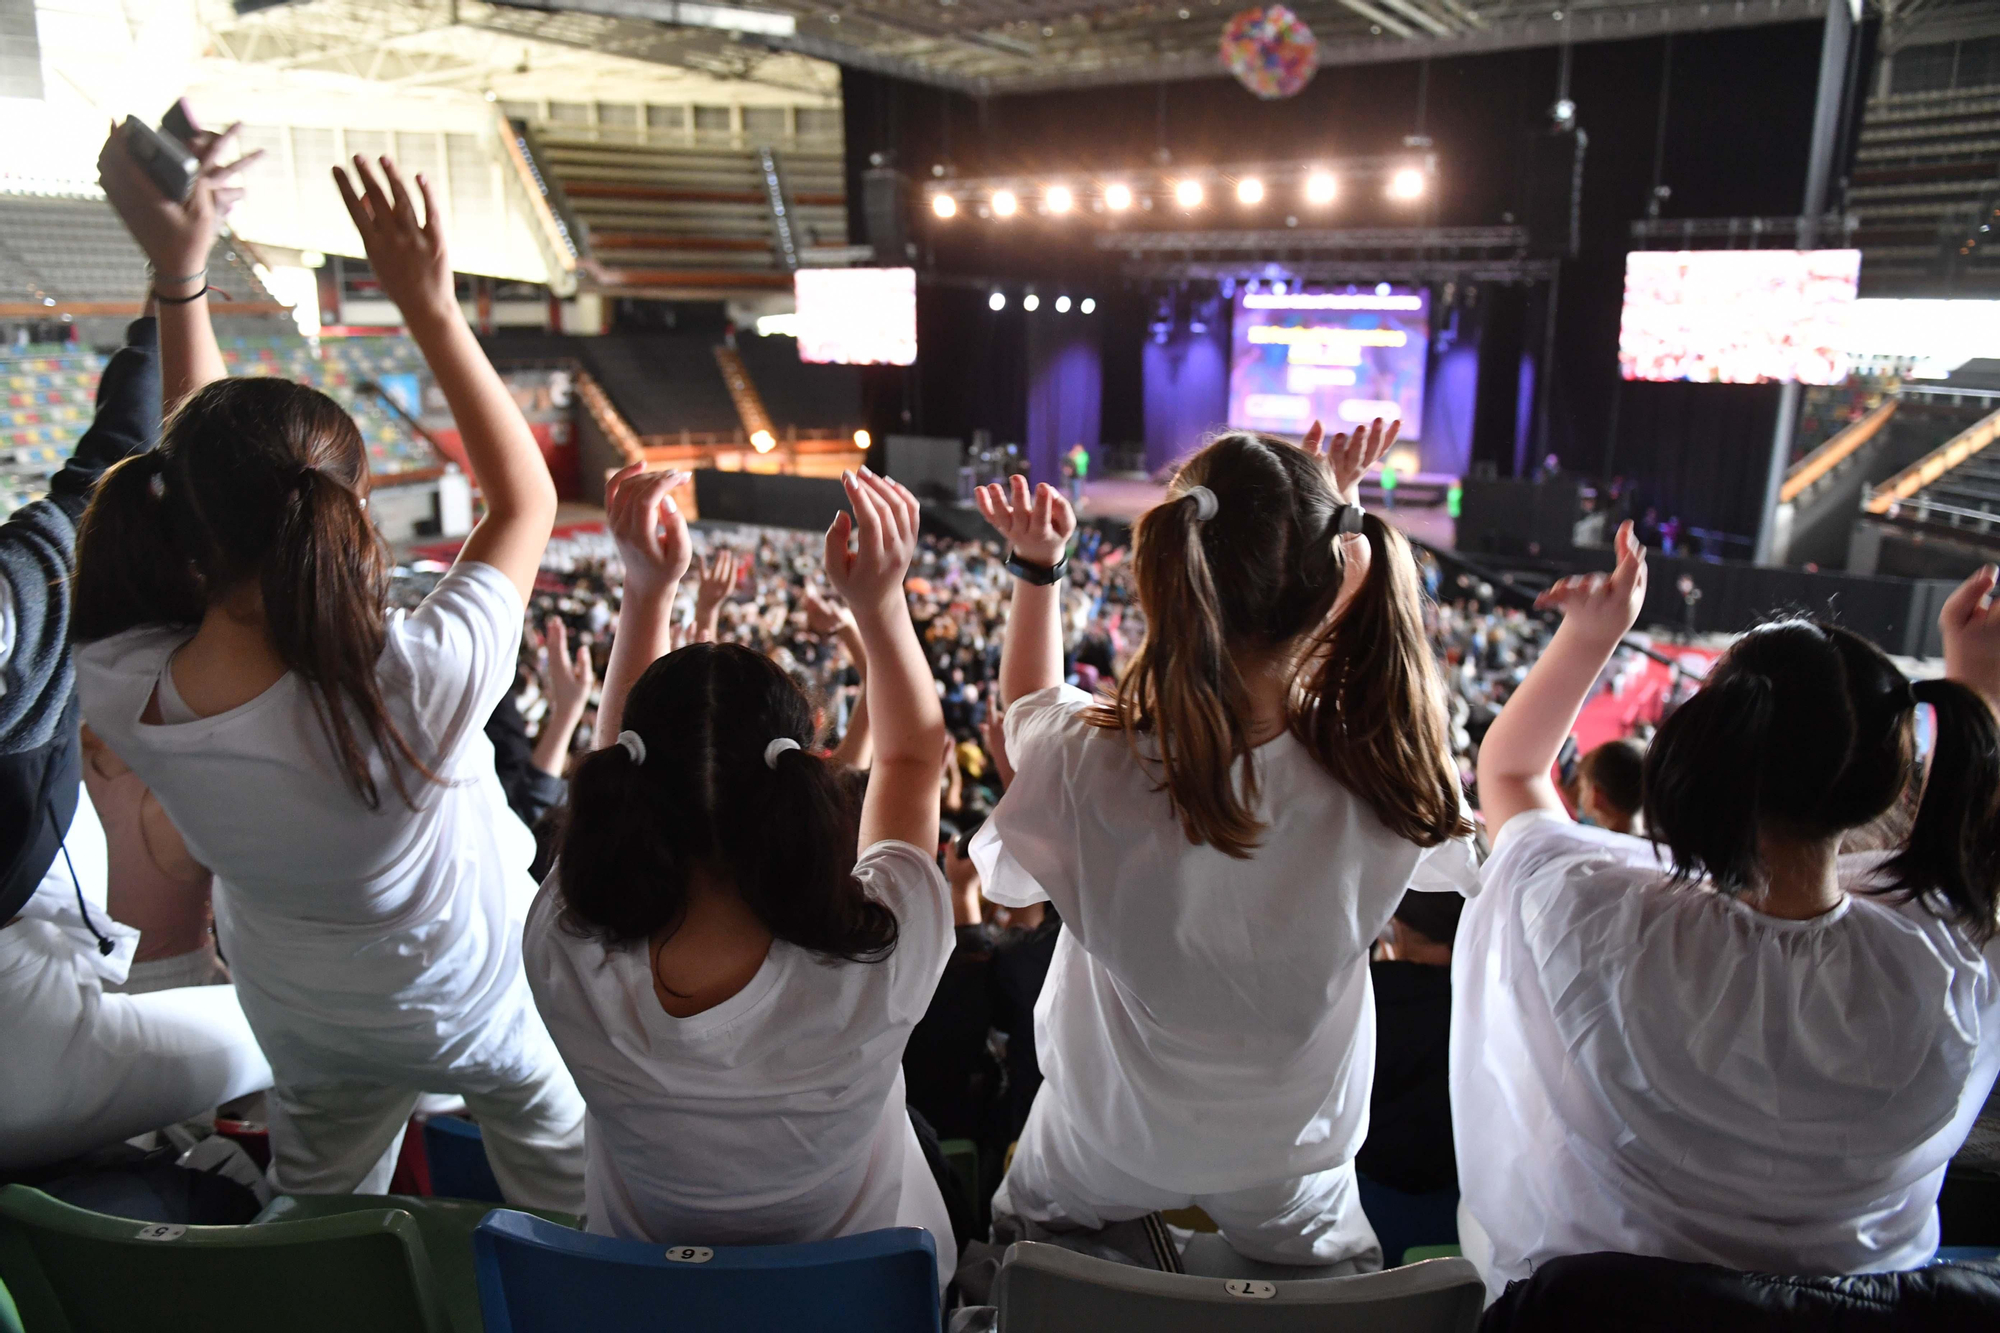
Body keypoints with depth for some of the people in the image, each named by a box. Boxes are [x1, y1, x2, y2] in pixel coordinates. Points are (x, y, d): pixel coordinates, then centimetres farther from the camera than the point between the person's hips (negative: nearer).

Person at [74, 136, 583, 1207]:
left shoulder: (119, 693, -27)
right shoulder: (412, 689, -42)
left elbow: (204, 480, -10)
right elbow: (526, 498, -24)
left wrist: (176, 272, -9)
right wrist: (430, 309, -23)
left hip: (307, 1029, 4)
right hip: (488, 1008, -4)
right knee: (580, 1217, 25)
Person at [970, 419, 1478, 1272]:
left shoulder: (1092, 769, -34)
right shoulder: (1382, 781, -31)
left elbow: (1027, 708, -6)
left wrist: (1037, 568, -1)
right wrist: (1322, 524, -3)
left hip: (1096, 1171, -1)